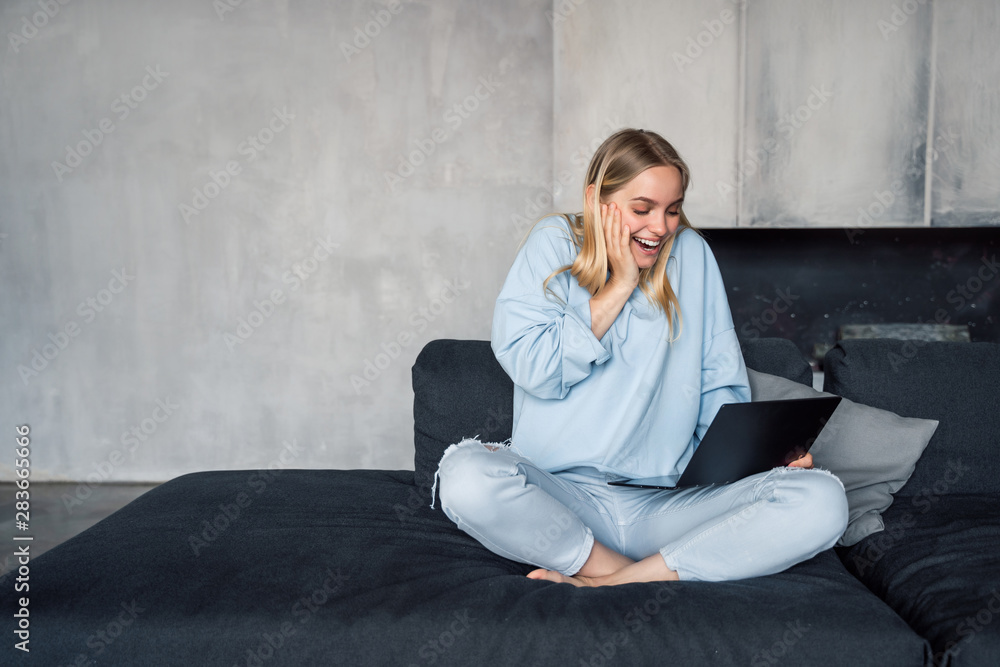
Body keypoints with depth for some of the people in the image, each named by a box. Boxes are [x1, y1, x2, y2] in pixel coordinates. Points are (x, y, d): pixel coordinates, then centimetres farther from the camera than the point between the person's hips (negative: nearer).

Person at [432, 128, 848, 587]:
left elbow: (719, 386, 9)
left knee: (822, 501, -21)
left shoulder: (692, 255, 9)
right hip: (563, 496, -2)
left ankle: (616, 582, -20)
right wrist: (620, 285, -6)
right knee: (467, 474, -33)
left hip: (668, 507, 3)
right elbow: (532, 368, -9)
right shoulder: (553, 244, 4)